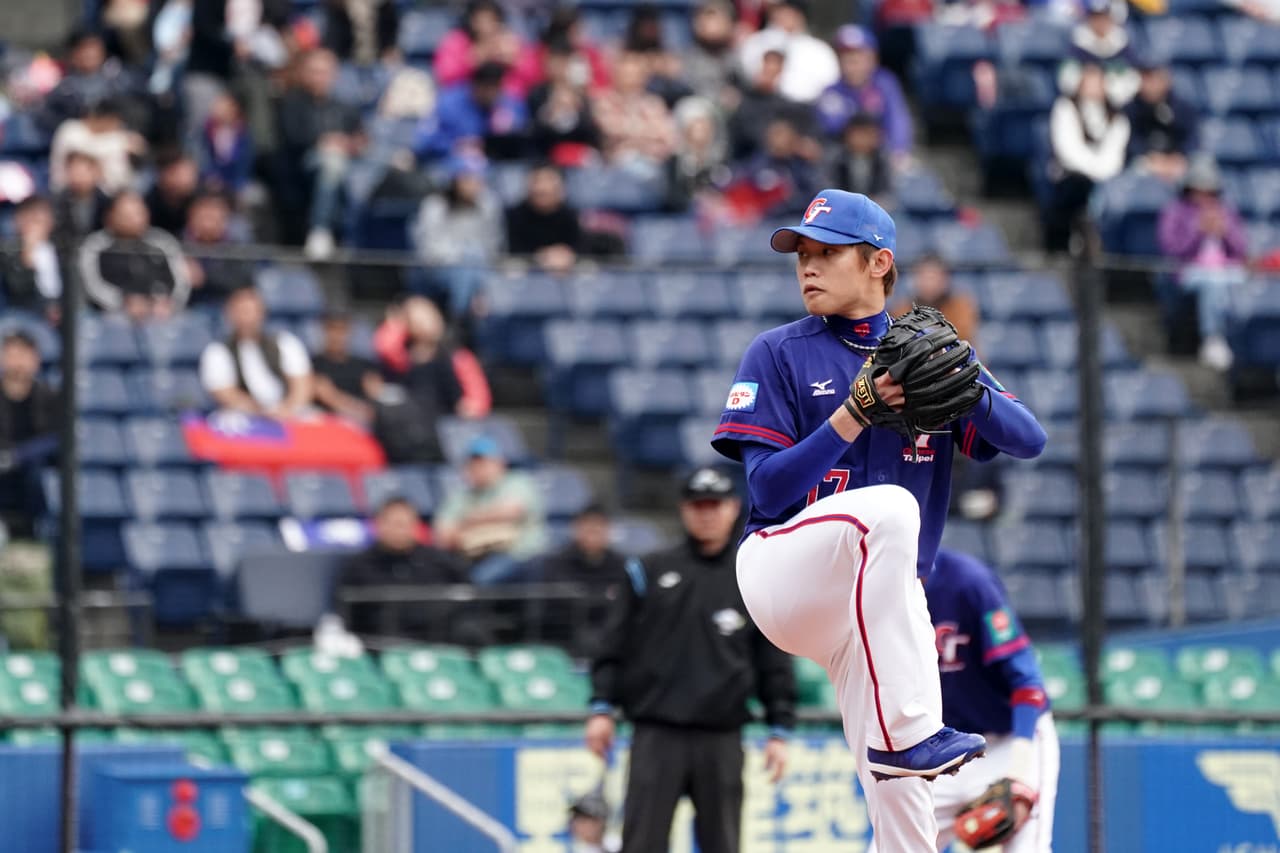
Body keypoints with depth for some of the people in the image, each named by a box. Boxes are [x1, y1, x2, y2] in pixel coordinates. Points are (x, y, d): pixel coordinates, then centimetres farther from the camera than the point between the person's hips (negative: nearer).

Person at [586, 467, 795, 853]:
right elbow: (615, 646, 8)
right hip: (656, 734, -1)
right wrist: (602, 708, 0)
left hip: (721, 741, 1)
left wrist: (779, 730, 4)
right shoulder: (647, 573, 8)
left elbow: (775, 662, 10)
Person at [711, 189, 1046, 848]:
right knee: (887, 506, -34)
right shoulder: (778, 355, 1)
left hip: (881, 597, 3)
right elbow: (769, 489, -9)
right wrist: (856, 411, -19)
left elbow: (1028, 441, -2)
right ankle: (905, 733, -35)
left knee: (901, 790, -7)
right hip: (783, 568, -3)